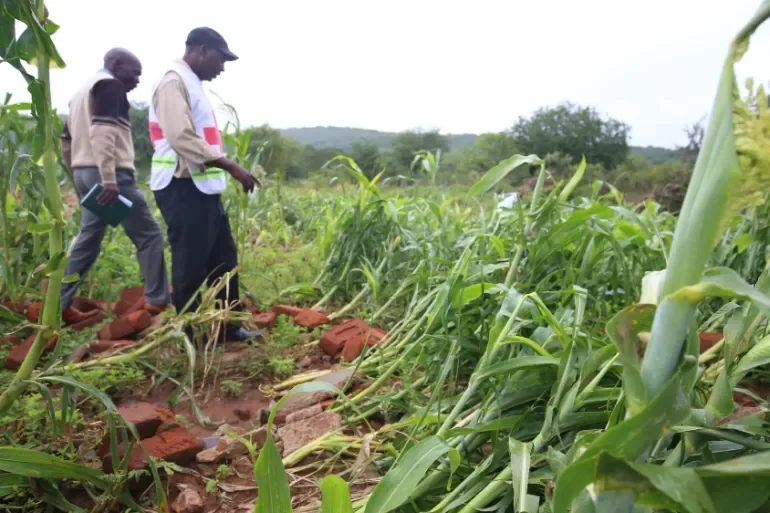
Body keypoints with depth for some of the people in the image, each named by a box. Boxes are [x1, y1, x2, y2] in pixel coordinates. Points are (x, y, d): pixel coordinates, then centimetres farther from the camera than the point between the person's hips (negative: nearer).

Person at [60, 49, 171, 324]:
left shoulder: (83, 90, 25)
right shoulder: (110, 86, -5)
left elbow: (67, 140, 24)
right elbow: (102, 132, -20)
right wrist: (109, 179, -26)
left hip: (85, 173, 10)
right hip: (112, 175, -10)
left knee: (88, 240, 12)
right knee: (149, 235, -4)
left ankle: (60, 304, 13)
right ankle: (158, 302, -3)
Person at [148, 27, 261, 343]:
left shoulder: (192, 84, 21)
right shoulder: (173, 81, -10)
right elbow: (182, 138, -23)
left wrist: (226, 170, 16)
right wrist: (231, 167, -23)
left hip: (202, 187, 10)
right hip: (182, 187, -10)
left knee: (224, 257, 13)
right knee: (191, 265, -3)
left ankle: (227, 327, 22)